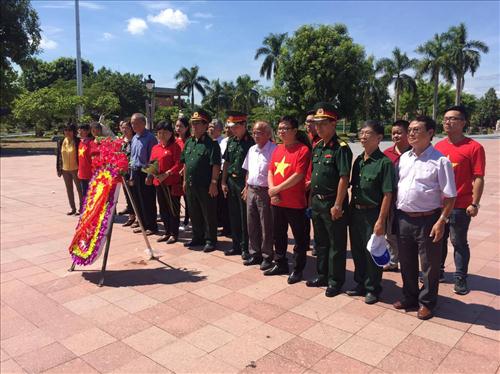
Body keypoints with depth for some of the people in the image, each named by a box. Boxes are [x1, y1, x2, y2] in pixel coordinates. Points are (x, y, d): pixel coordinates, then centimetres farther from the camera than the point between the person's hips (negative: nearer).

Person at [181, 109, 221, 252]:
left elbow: (216, 165, -15)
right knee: (194, 213, 17)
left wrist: (214, 183, -19)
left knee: (209, 214, 3)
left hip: (206, 186, -7)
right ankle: (198, 237, 31)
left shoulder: (211, 144, -11)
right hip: (191, 184, 8)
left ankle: (210, 240, 14)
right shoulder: (189, 142, 12)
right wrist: (185, 180, 15)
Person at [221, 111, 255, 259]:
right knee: (233, 215, 13)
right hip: (231, 181, 7)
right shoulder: (231, 141, 11)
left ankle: (245, 248, 13)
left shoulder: (250, 142, -11)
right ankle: (236, 245, 25)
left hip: (244, 182, -7)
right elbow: (226, 162, 14)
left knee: (245, 216, 1)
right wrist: (223, 182, 9)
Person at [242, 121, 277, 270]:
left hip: (265, 192, -7)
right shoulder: (252, 150, 12)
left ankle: (267, 257, 16)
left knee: (266, 227, 3)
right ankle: (254, 254, 28)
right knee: (252, 224, 14)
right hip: (251, 191, 7)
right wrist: (246, 188, 16)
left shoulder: (273, 150, -12)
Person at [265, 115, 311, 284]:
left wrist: (277, 189, -15)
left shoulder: (303, 149, -12)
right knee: (278, 235, 19)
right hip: (277, 202, 7)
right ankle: (280, 264, 36)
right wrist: (271, 189, -7)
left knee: (299, 238, 6)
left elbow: (298, 175, -19)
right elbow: (271, 171, 11)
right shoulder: (278, 149, 10)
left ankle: (298, 269, 21)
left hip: (295, 203, -7)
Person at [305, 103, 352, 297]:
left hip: (332, 203, -8)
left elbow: (344, 178, -19)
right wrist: (312, 198, 13)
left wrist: (338, 205, -20)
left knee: (336, 244, 6)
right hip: (316, 201, 8)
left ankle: (335, 281, 19)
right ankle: (322, 276, 34)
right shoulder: (317, 146, 9)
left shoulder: (341, 148, -15)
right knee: (320, 241, 19)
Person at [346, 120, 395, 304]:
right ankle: (360, 284, 33)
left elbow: (387, 195, -15)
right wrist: (351, 210, 9)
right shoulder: (358, 160, 7)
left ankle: (373, 289, 24)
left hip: (372, 214, -6)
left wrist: (381, 221, -17)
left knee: (372, 253, 7)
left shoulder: (384, 163, -13)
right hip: (355, 212, 6)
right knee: (356, 251, 16)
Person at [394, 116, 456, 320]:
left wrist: (441, 221, -16)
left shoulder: (440, 161, -10)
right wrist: (392, 215, 8)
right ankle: (409, 297, 38)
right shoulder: (403, 158, 7)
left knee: (429, 265, 10)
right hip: (403, 219, 6)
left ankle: (426, 302, 29)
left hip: (428, 220, -5)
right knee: (406, 263, 19)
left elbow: (449, 196, -10)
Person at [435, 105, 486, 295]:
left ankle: (461, 278, 22)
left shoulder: (474, 147, -10)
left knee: (459, 242, 7)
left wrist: (474, 203, -14)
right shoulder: (438, 146, 5)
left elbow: (478, 178, -11)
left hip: (460, 205, -5)